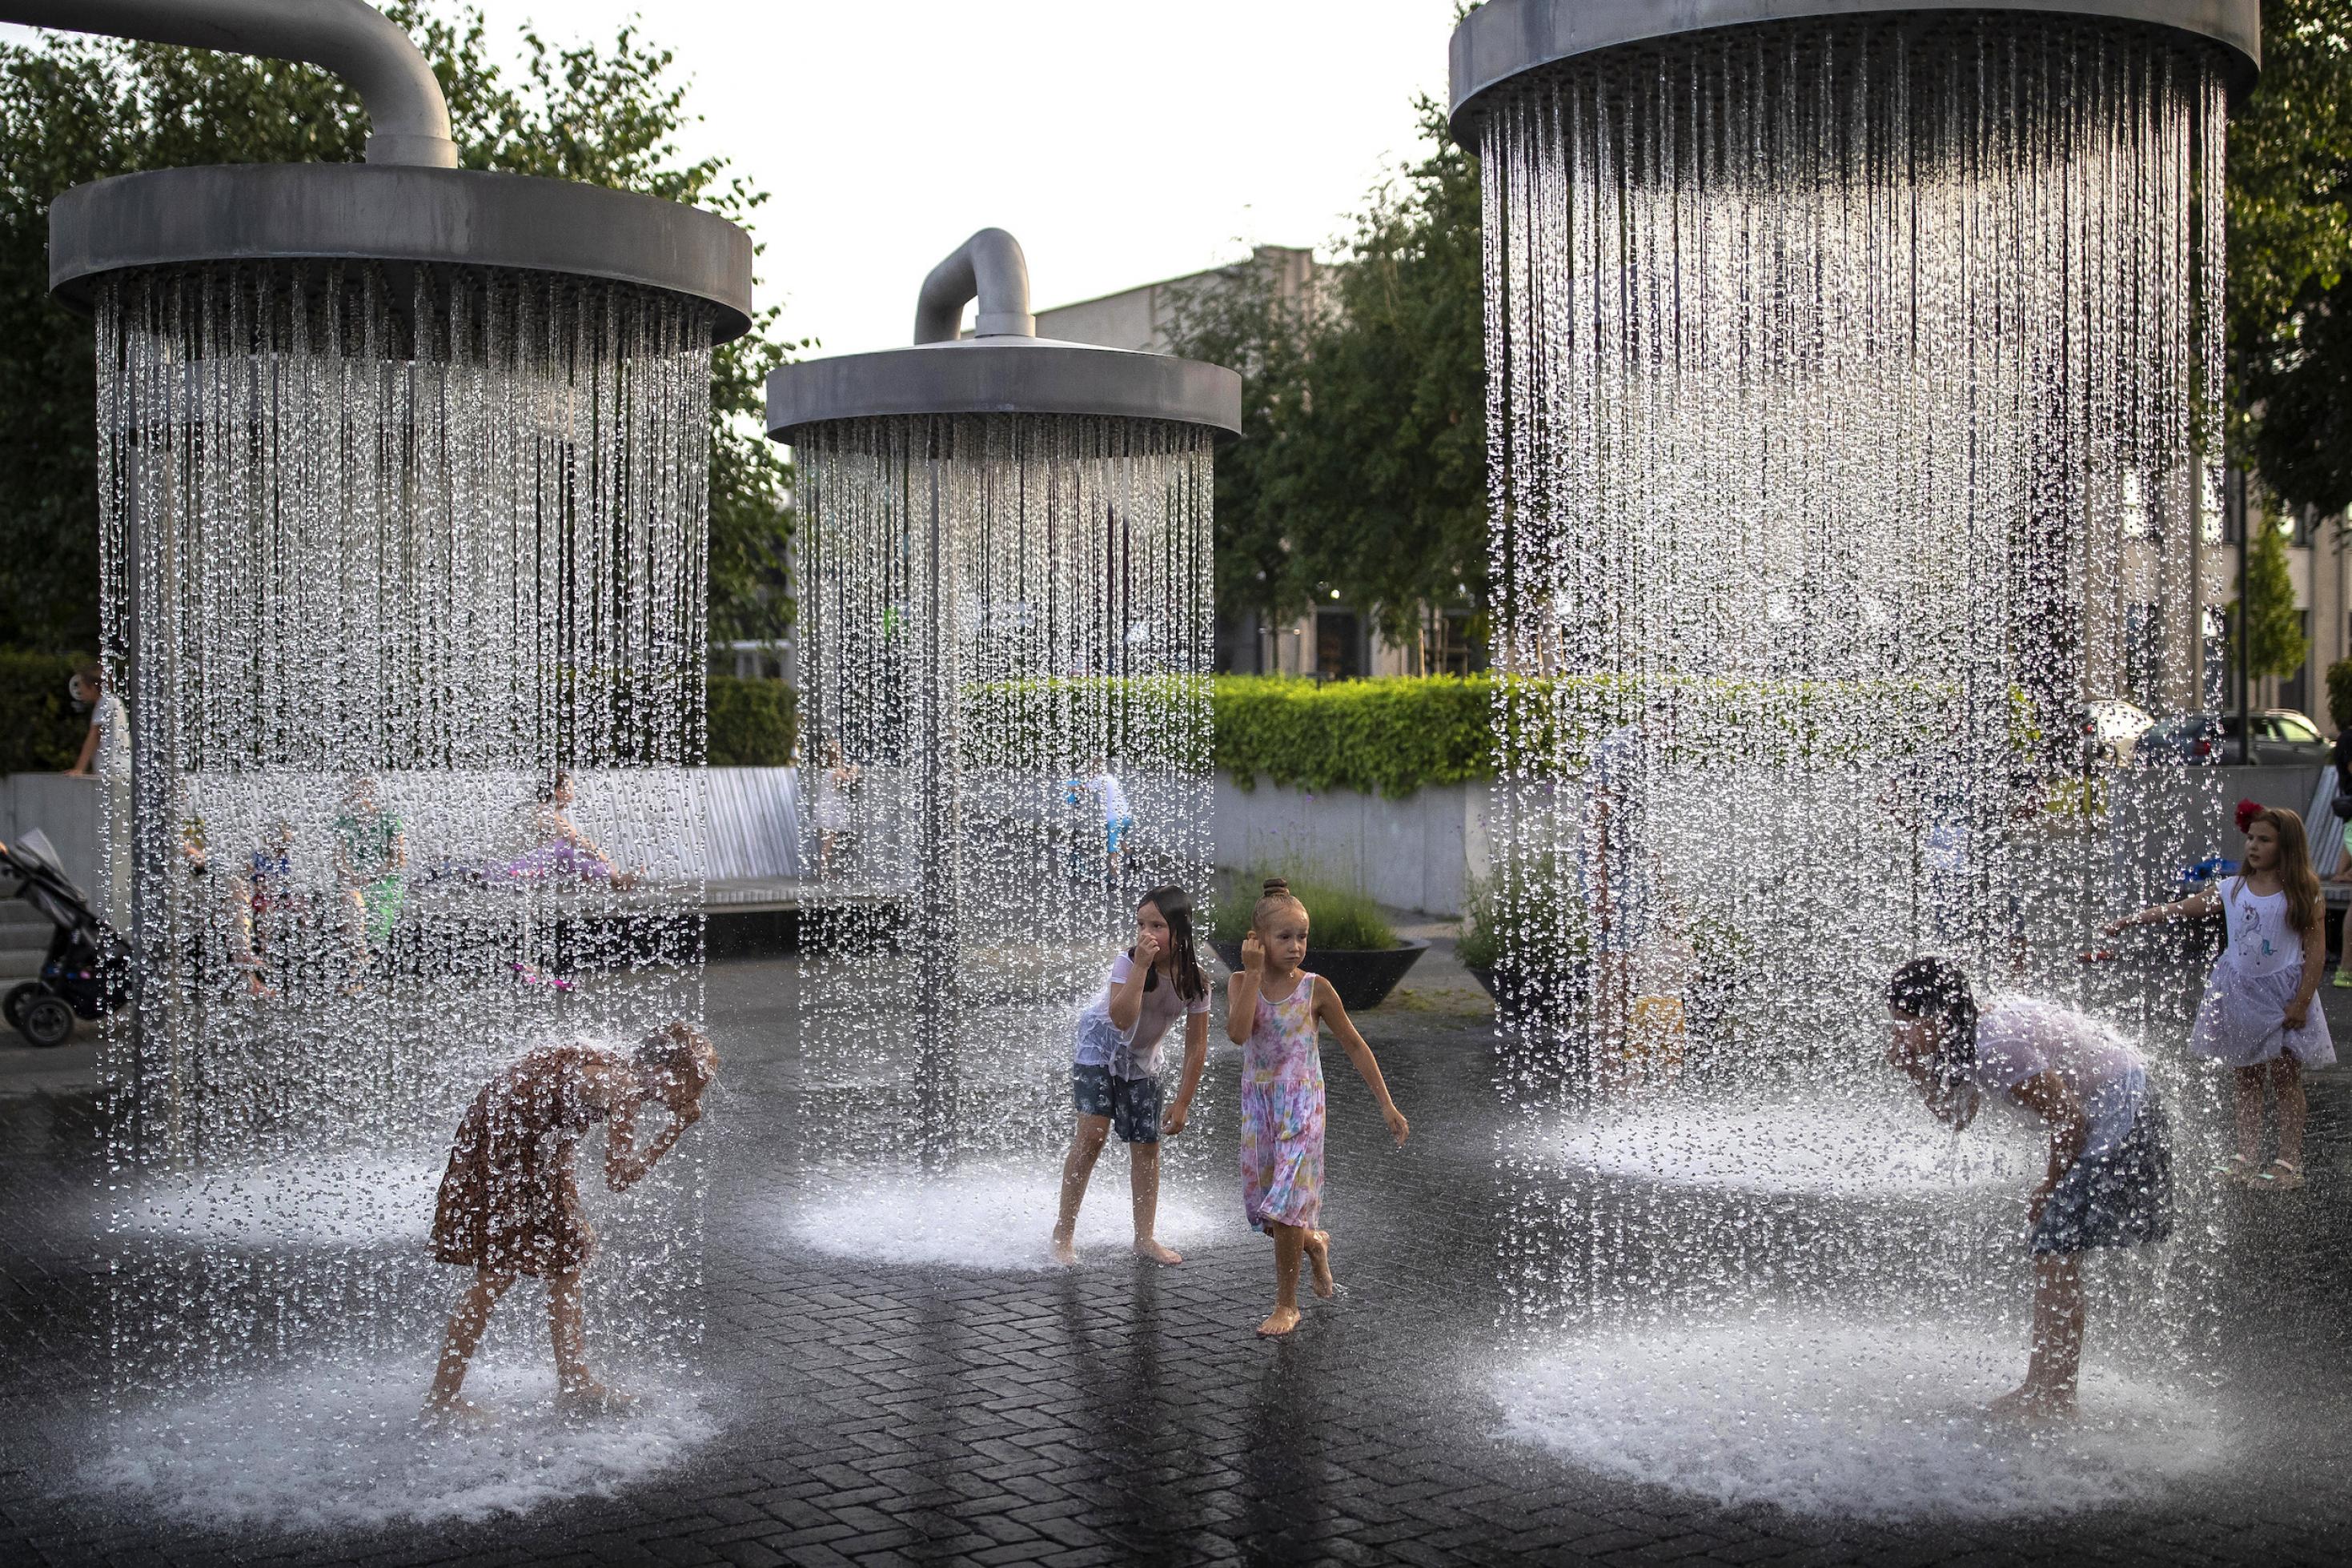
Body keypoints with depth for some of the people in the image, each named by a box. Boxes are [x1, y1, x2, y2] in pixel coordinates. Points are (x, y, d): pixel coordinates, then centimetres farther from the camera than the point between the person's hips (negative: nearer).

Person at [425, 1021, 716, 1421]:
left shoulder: (623, 1074, 4)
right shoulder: (624, 1087, -23)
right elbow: (620, 1177, -24)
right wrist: (678, 1126, -20)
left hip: (532, 1151, 10)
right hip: (499, 1145, -10)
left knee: (568, 1255, 11)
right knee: (499, 1271, -7)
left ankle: (574, 1383, 17)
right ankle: (443, 1395, 1)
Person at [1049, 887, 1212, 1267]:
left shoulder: (1194, 980, -18)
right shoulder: (1127, 962, -27)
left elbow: (1196, 1046, -10)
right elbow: (1121, 1019, -42)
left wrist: (1183, 1102, -9)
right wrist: (1141, 966, -45)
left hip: (1143, 1059, 4)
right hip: (1100, 1045, -4)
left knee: (1147, 1146, 3)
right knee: (1092, 1133, -17)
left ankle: (1145, 1236, 16)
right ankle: (1064, 1232, -8)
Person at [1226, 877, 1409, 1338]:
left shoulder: (1315, 988, -7)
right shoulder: (1241, 983, -3)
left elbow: (1354, 1045, 1)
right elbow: (1238, 1033, -22)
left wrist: (1387, 1105, 0)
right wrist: (1254, 974, -20)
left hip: (1300, 1106, -3)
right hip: (1258, 1104, 3)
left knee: (1285, 1205, -8)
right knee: (1262, 1206, 8)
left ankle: (1286, 1305, 8)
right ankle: (1315, 1243, 40)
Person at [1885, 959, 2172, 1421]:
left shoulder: (1997, 1049, -28)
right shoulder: (1970, 1039, 2)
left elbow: (2069, 1121, -24)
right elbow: (1955, 1118, 9)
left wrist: (2050, 1188, -10)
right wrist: (1917, 1073, -6)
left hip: (2120, 1118, -10)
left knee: (2056, 1255, -8)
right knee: (2051, 1253, 12)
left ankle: (2052, 1397, -1)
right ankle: (2043, 1384, 19)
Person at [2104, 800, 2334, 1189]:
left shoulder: (2302, 894, -7)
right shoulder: (2233, 889, 3)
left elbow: (2316, 951, -8)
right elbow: (2181, 909, 4)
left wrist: (2301, 1002, -14)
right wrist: (2127, 921, -4)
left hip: (2282, 993, -4)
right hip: (2238, 992, 4)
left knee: (2284, 1078, 1)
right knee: (2246, 1077, 10)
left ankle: (2289, 1161, 7)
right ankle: (2247, 1156, 16)